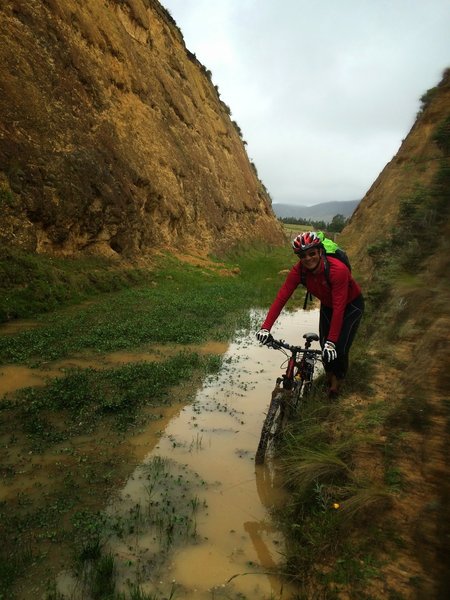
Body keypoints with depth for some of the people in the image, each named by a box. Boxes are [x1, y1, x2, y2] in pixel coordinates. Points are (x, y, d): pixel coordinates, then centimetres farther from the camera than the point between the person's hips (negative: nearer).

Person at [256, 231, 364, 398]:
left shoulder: (338, 270, -38)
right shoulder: (298, 270, -25)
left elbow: (339, 308, -38)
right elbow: (281, 297, -27)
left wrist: (331, 341, -40)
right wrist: (265, 327, -34)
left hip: (351, 305, -4)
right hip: (327, 305, 4)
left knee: (339, 348, -10)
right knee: (324, 345, 0)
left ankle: (337, 379, 20)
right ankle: (329, 377, 29)